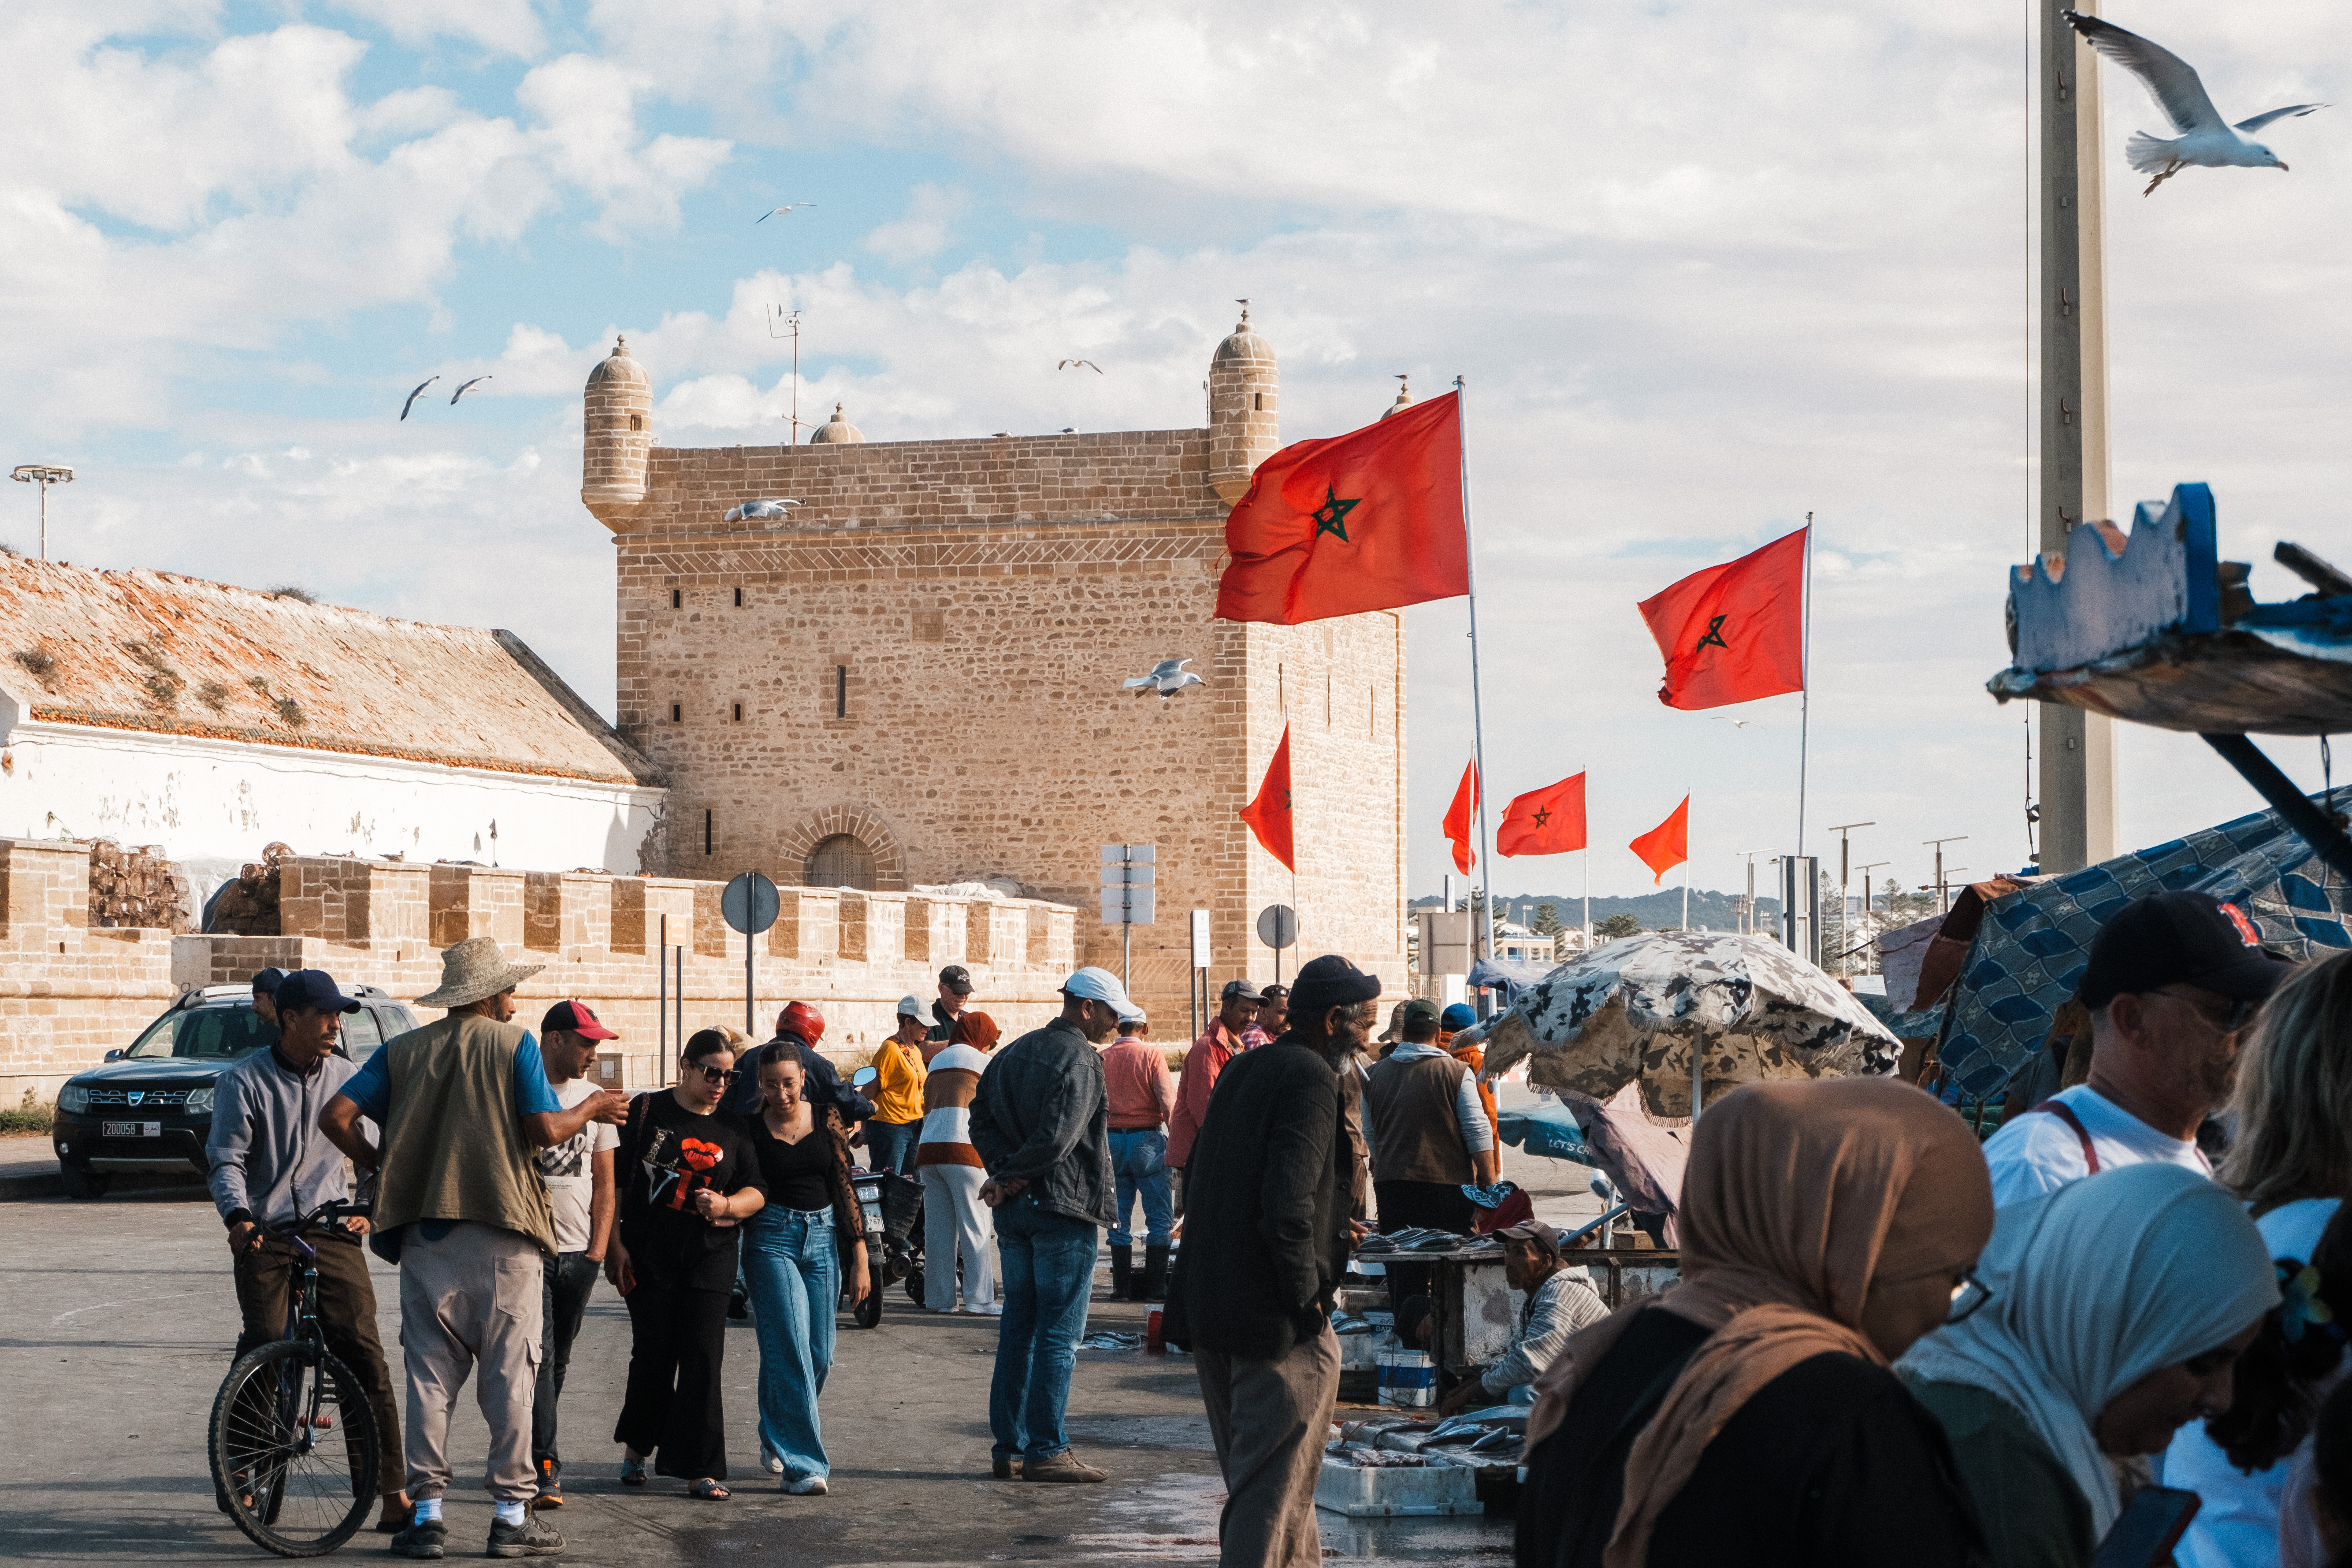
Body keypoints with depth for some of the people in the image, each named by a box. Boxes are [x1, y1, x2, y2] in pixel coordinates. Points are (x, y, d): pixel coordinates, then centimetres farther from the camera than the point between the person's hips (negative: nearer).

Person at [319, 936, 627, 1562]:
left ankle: (427, 1512, 5)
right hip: (503, 1234, -3)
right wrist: (591, 1109, 8)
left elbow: (336, 1117, 1)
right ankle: (512, 1515, 5)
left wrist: (379, 1165, 15)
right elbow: (544, 1130, -10)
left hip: (425, 1235, 3)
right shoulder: (515, 1044, -2)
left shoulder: (403, 1051, 8)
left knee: (430, 1374, 7)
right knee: (510, 1375, 3)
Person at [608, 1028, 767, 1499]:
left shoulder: (731, 1128, 9)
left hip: (709, 1261, 2)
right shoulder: (647, 1111, 2)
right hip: (649, 1258, -2)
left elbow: (757, 1193, 7)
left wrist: (724, 1205, -15)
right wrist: (615, 1244, -5)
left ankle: (699, 1470, -2)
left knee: (702, 1361, -5)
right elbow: (615, 1179, 1)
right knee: (654, 1356, 1)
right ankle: (636, 1448, 27)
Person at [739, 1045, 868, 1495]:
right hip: (772, 1241, -3)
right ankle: (803, 1462, -9)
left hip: (823, 1238, 3)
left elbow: (845, 1187, 6)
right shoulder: (751, 1129, -3)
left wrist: (860, 1258, 4)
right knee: (790, 1348, -12)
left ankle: (776, 1436, 32)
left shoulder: (826, 1121, 3)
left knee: (819, 1353, 6)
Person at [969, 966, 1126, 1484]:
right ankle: (1046, 1450, -3)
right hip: (1064, 1208, -8)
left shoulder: (1014, 1052, 14)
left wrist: (1005, 1173, -2)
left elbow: (981, 1119, 10)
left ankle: (1008, 1445, 13)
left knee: (1019, 1325, 12)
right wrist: (1012, 1180, -9)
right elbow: (1057, 1139, -22)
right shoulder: (1079, 1060, -13)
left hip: (1015, 1209, 8)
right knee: (1059, 1332, -4)